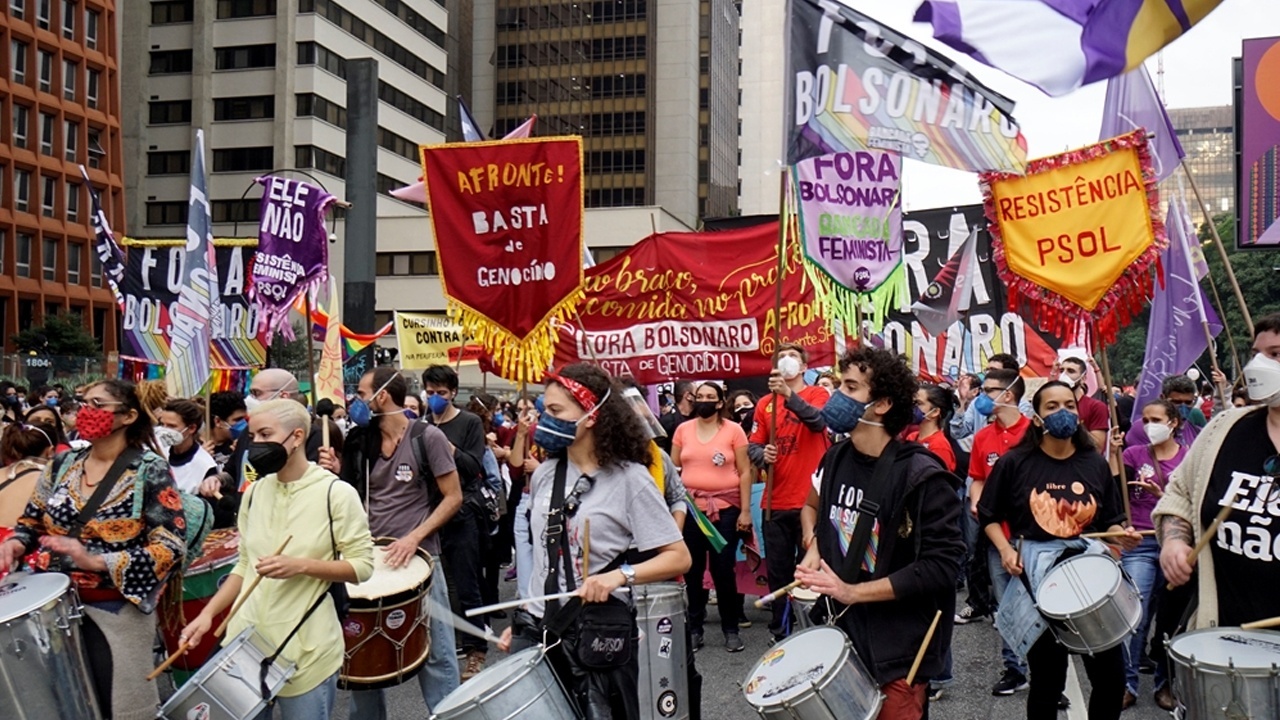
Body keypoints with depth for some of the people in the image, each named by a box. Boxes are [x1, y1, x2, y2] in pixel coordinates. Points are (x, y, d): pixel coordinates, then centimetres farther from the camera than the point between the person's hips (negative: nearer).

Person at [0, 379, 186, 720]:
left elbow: (170, 547, -17)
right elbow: (32, 520, 14)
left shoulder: (150, 471, -11)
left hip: (117, 612, -4)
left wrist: (96, 561, -26)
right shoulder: (63, 464, 5)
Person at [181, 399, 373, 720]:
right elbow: (245, 565, 15)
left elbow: (362, 566, -9)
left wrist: (301, 566, -21)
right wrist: (208, 613, 4)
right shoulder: (254, 492, 7)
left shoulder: (336, 493, -10)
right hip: (247, 640, 5)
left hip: (306, 648, -5)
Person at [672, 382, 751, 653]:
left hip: (725, 508, -2)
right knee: (692, 570, 6)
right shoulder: (683, 430, 6)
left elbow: (745, 472, -1)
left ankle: (731, 629, 11)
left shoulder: (733, 430, -2)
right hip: (690, 507, 3)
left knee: (723, 570, 0)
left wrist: (745, 510, -5)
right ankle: (694, 628, 16)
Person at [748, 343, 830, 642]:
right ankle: (780, 632, 20)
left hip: (810, 501, -3)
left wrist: (789, 395, -33)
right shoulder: (765, 404, 9)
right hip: (776, 502, 3)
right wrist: (763, 455, -13)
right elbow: (753, 445, 9)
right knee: (777, 572, 9)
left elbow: (819, 420, -20)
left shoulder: (817, 395, 1)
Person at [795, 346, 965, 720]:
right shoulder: (836, 458, 2)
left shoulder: (921, 476, -18)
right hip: (842, 634, 6)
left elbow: (941, 565, -21)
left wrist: (853, 591, -21)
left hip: (898, 649, -6)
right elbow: (812, 506, 22)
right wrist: (812, 548, 2)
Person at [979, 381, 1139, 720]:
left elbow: (1111, 521, 14)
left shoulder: (1095, 465, 6)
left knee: (1111, 675, 2)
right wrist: (1005, 549, -10)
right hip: (1037, 576, -2)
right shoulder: (1015, 463, -2)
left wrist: (1123, 536, -7)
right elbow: (989, 516, 6)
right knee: (1047, 680, 7)